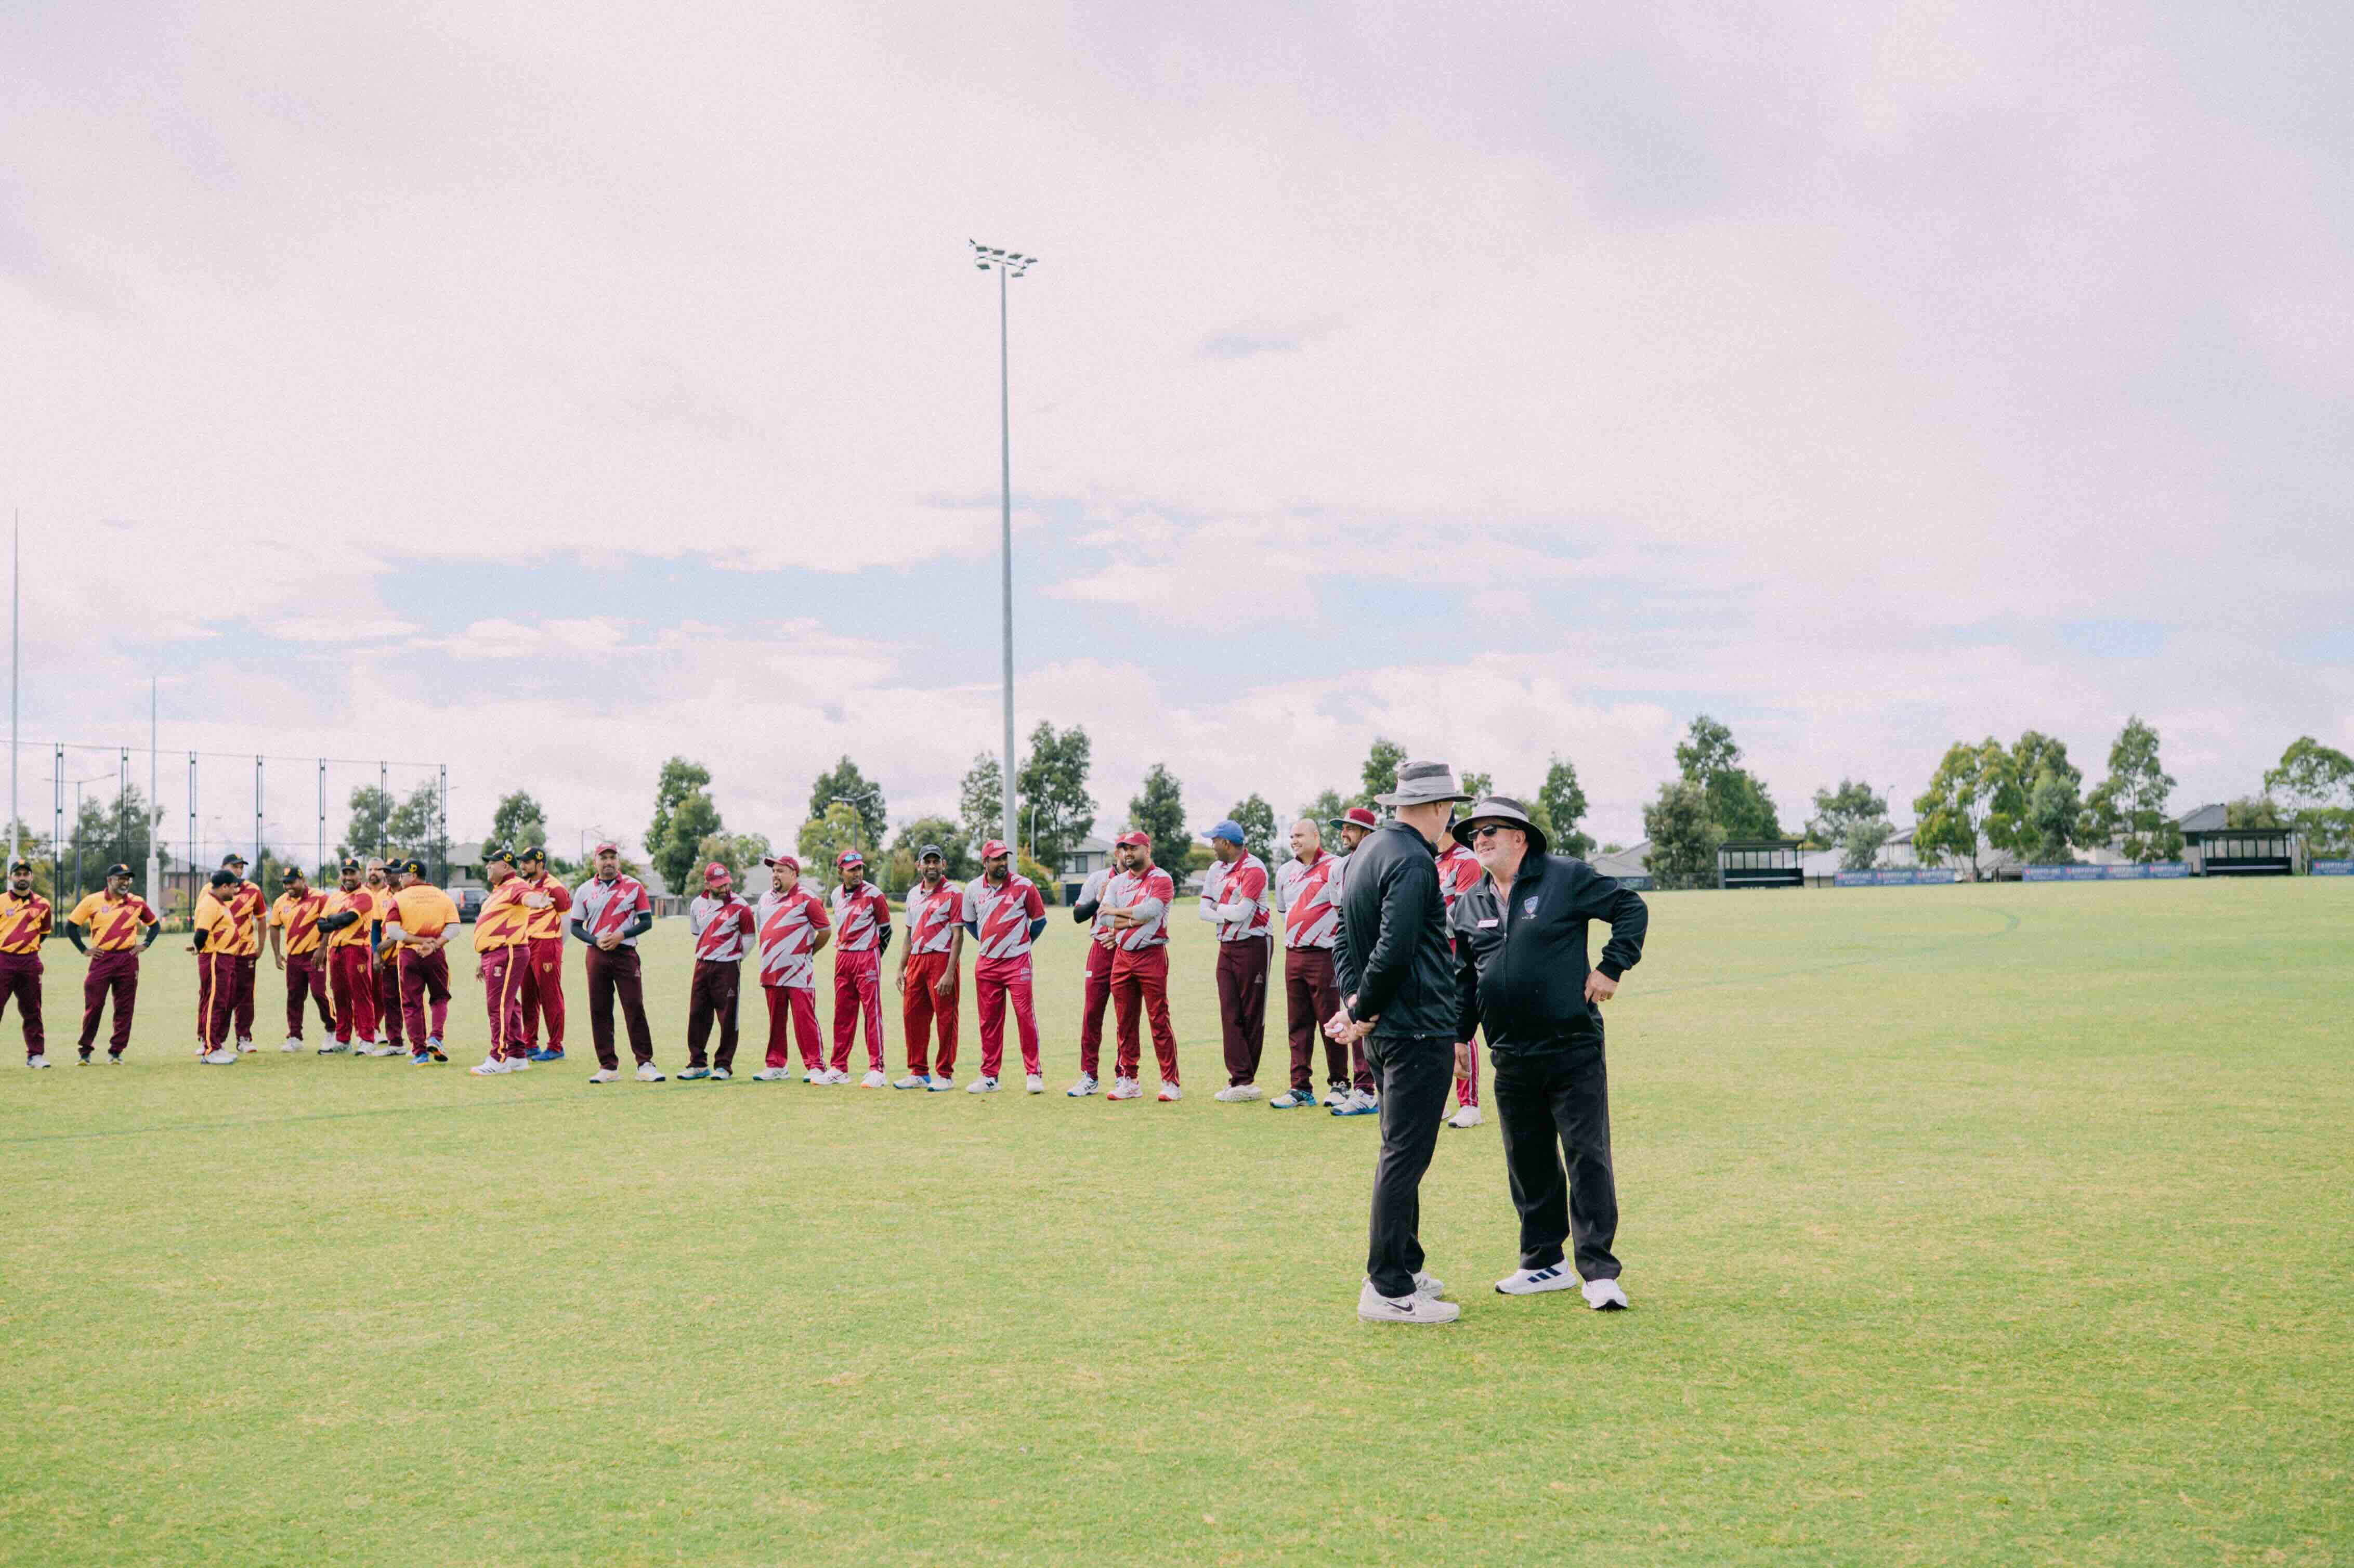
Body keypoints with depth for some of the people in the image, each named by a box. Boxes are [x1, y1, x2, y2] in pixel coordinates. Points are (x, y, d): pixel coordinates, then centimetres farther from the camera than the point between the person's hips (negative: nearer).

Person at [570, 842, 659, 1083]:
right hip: (597, 955, 2)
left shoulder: (634, 887, 3)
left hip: (625, 953, -2)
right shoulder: (584, 890, 8)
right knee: (599, 1011, 2)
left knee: (635, 1008, -6)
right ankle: (608, 1066, 9)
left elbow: (647, 922, 3)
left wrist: (621, 935, -12)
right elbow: (575, 926, 9)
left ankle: (645, 1065, -2)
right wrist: (596, 941, -9)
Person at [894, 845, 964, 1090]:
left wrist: (949, 974, -18)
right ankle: (919, 1073, 18)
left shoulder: (953, 893, -6)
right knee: (911, 1015, 8)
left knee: (945, 1018, -3)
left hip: (942, 958, -7)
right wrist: (901, 969, 15)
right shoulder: (914, 894, 16)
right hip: (916, 960, 7)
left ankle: (945, 1074, 5)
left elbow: (958, 936, -11)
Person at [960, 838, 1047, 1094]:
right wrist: (986, 942, 13)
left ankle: (1034, 1074, -2)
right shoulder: (973, 889, 4)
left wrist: (1021, 944, 7)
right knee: (989, 1022, 8)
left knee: (1025, 1016, -8)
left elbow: (1039, 919, 5)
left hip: (1017, 962, -4)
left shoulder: (1024, 886, -5)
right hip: (985, 964, 4)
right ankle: (989, 1077, 15)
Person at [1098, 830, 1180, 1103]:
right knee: (1125, 1023, 8)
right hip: (1122, 956, 6)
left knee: (1159, 1021, -6)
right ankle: (1128, 1081, 14)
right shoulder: (1117, 882, 15)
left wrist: (1117, 912, -5)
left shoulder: (1160, 879, -2)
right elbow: (1105, 919, 3)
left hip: (1151, 955, -6)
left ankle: (1170, 1083, -4)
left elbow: (1150, 910, -18)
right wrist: (1136, 919, -9)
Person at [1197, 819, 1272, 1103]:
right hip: (1226, 948, 7)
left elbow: (1241, 912, -19)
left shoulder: (1254, 869, -11)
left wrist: (1219, 909, -2)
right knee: (1230, 1015, 1)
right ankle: (1240, 1079, 2)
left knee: (1251, 1016, -1)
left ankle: (1244, 1081, 2)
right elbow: (1205, 911, 7)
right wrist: (1230, 914, -9)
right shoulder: (1217, 869, 14)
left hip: (1252, 946, -7)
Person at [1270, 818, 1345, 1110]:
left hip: (1324, 955, -7)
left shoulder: (1334, 867, -8)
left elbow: (1346, 911, -10)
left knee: (1330, 1022, -3)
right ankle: (1301, 1088, 9)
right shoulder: (1285, 872, 14)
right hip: (1293, 955, 7)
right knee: (1297, 1025, 6)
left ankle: (1340, 1084, 8)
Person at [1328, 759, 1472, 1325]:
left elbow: (1345, 939, 16)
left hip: (1383, 1032, 10)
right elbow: (1393, 952, -23)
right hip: (1418, 1029, -10)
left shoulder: (1367, 850, 14)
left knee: (1399, 1152, 17)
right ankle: (1388, 1290, -3)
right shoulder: (1413, 861, -16)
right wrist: (1361, 1011, -11)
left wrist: (1353, 1002, 5)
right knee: (1404, 1157, -6)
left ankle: (1402, 1267, 26)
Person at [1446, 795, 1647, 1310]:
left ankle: (1600, 1273, 0)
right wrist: (1457, 1036, 14)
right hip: (1511, 1059, 5)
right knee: (1528, 1165, 11)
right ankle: (1544, 1265, 23)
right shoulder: (1469, 905, 11)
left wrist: (1611, 967, -6)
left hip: (1573, 1050, -5)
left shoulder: (1567, 878, -4)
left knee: (1587, 1159, -4)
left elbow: (1631, 908, 1)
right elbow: (1463, 978, 20)